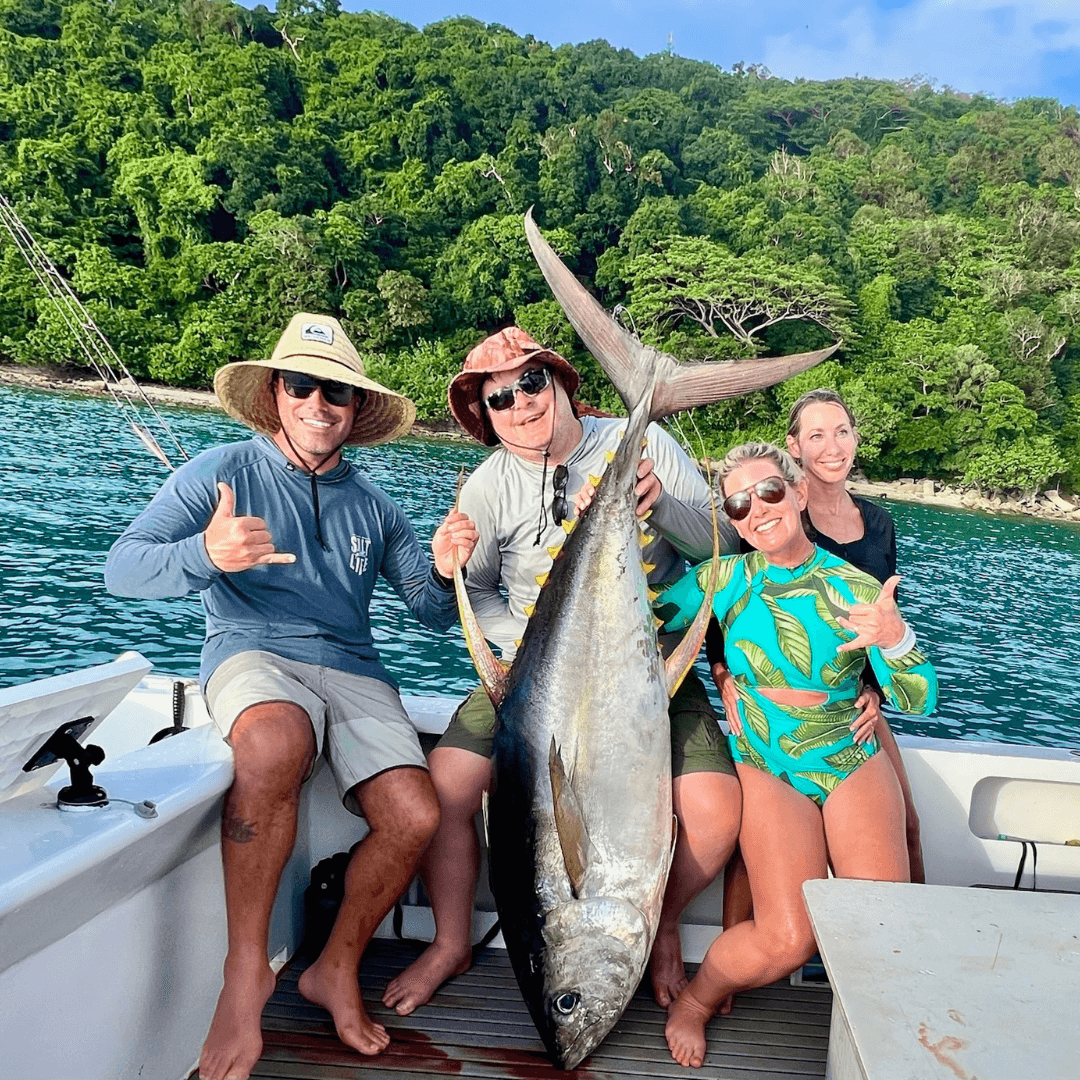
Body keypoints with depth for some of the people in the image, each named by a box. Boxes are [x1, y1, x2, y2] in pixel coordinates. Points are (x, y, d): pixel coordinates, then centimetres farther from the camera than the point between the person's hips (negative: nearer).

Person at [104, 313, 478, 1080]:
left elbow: (433, 613, 12)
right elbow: (123, 568, -8)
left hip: (352, 668, 4)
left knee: (416, 817, -20)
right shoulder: (224, 471, 4)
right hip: (253, 653, -3)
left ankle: (338, 969, 9)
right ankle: (246, 972, -18)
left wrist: (444, 573, -12)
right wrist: (206, 554, -29)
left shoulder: (374, 507, 15)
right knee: (275, 745, -39)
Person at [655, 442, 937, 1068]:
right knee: (787, 940, -19)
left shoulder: (858, 589, -4)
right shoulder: (725, 579, -3)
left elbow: (920, 700, -4)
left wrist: (895, 639, -25)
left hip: (855, 765, 2)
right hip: (767, 770, -1)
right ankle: (697, 999, 12)